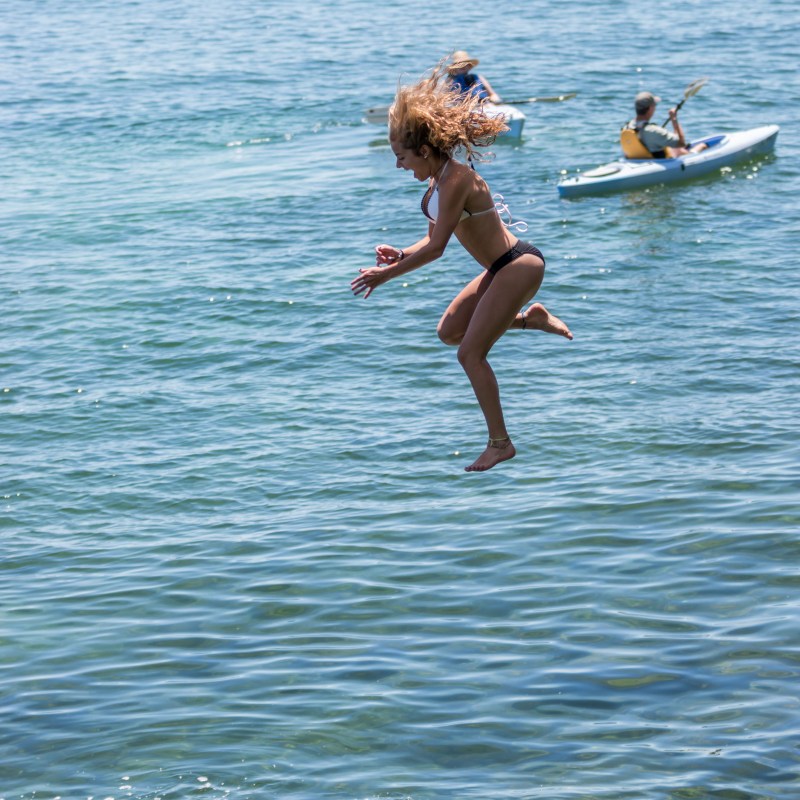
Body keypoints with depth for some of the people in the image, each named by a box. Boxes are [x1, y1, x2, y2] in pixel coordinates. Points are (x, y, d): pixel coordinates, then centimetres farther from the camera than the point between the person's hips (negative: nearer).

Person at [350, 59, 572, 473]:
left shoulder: (456, 180, -22)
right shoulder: (438, 180, 6)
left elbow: (436, 248, -23)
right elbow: (434, 239, 14)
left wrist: (386, 274, -17)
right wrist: (400, 255, -4)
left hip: (519, 266, -10)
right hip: (501, 268, 10)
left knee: (471, 352, -9)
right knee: (449, 332, 15)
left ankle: (500, 443, -1)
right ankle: (529, 319, 21)